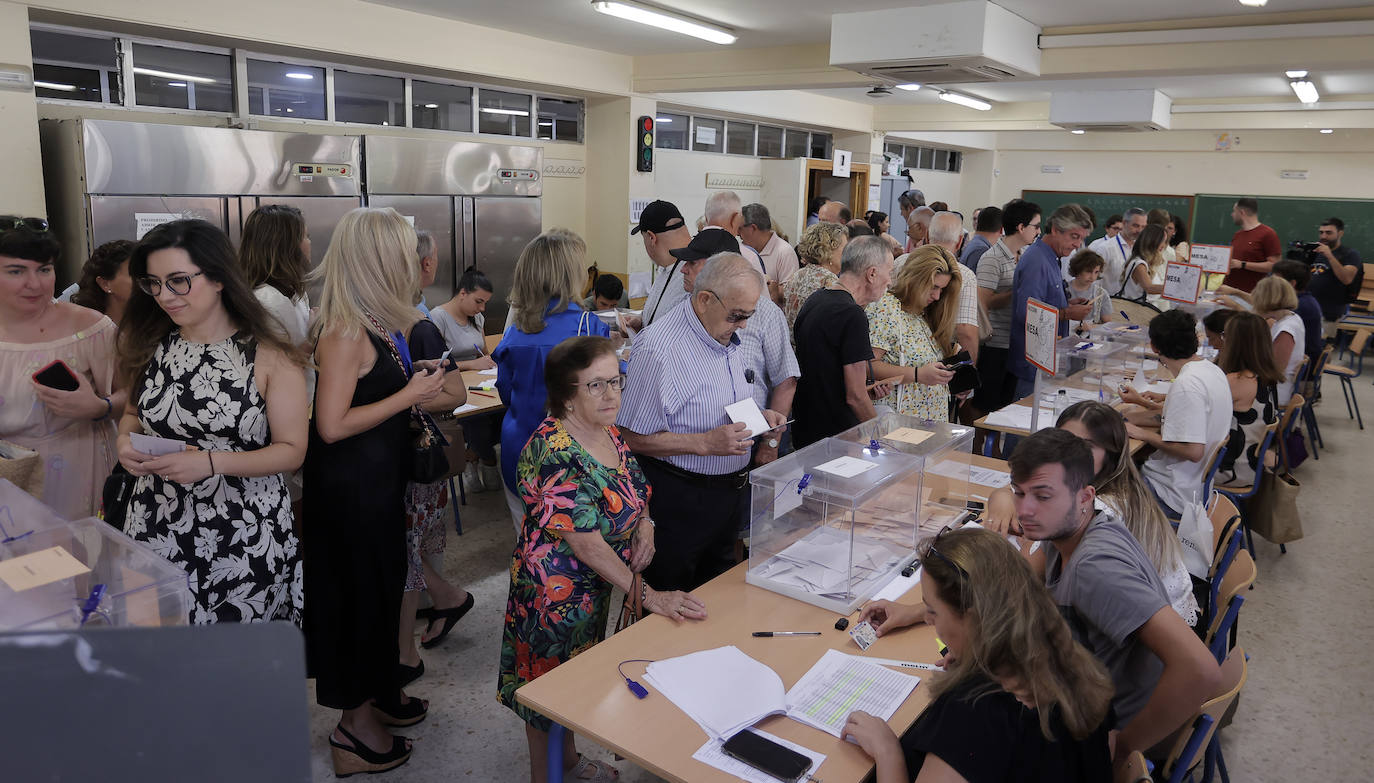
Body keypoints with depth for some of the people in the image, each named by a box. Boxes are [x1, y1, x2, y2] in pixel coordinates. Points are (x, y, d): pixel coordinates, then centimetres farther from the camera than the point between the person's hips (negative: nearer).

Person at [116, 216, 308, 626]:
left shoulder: (271, 357, -10)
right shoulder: (148, 344, 4)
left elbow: (292, 450, -8)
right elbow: (133, 411, 21)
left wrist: (212, 462, -20)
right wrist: (126, 442, -1)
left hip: (245, 534, -4)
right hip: (157, 527, 4)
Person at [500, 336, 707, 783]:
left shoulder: (605, 431, -2)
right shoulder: (555, 453, -29)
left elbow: (630, 490, 13)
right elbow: (587, 543, -30)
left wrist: (643, 521, -9)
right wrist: (648, 595, -29)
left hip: (593, 586, 8)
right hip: (555, 590, -8)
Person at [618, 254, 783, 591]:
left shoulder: (727, 337, 6)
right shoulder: (658, 350, -23)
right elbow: (633, 437, -23)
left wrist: (758, 416, 1)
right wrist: (705, 443, -26)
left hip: (731, 489, 8)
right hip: (680, 499, -8)